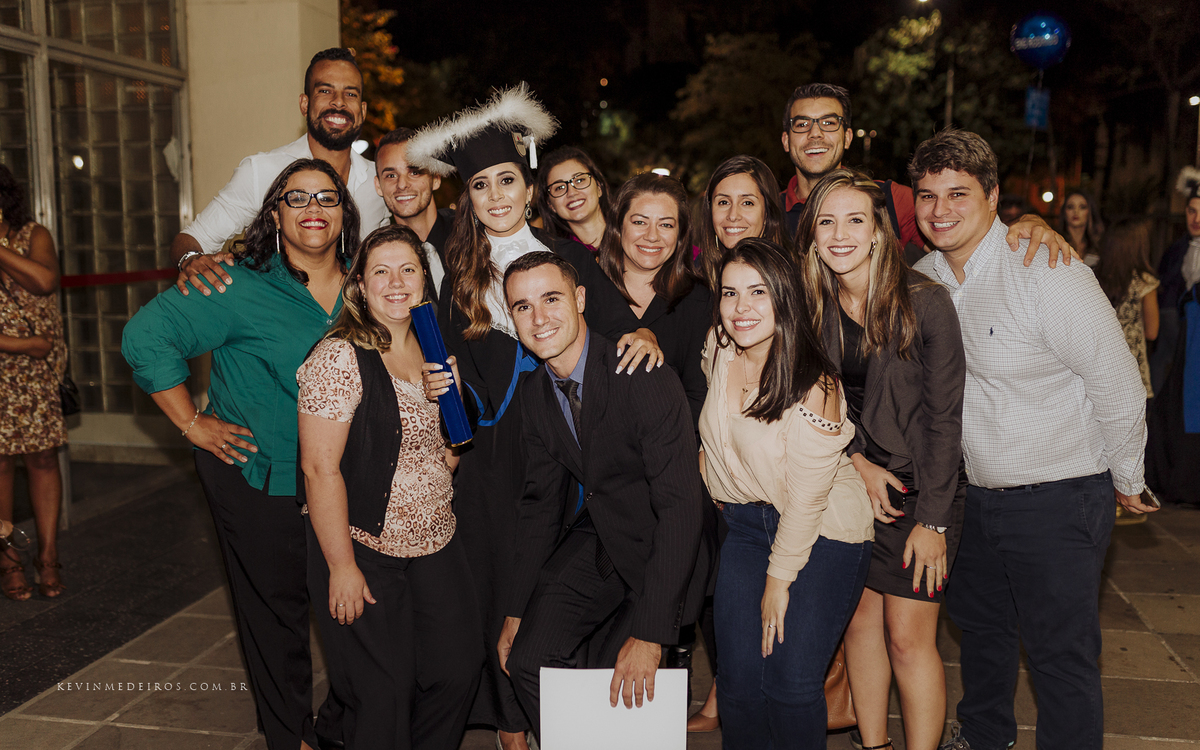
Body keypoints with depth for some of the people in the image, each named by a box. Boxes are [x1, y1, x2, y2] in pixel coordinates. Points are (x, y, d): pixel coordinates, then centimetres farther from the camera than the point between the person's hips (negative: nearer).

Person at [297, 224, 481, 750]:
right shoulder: (340, 357, -15)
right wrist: (342, 567, -16)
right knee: (384, 693, 2)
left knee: (458, 671, 9)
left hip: (436, 545, 6)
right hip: (366, 548, -6)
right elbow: (320, 468, -17)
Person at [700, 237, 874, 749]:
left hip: (823, 535, -5)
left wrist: (779, 580, -11)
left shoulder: (812, 386, -23)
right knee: (738, 679, 2)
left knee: (790, 682, -6)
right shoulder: (718, 348, -5)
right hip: (747, 523, 6)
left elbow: (806, 498, -18)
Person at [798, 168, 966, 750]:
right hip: (847, 484, 4)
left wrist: (933, 521, -14)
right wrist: (858, 463, -10)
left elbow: (945, 417, -13)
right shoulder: (812, 307, -3)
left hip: (920, 488, -4)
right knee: (860, 620, 10)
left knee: (908, 637, -2)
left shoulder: (924, 302, -16)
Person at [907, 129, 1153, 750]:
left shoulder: (1047, 273, -21)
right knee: (979, 626, 24)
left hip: (1059, 499, -7)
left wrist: (1125, 480, -4)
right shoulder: (922, 278, -1)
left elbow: (1117, 384, -14)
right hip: (975, 494, 7)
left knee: (1061, 653, 3)